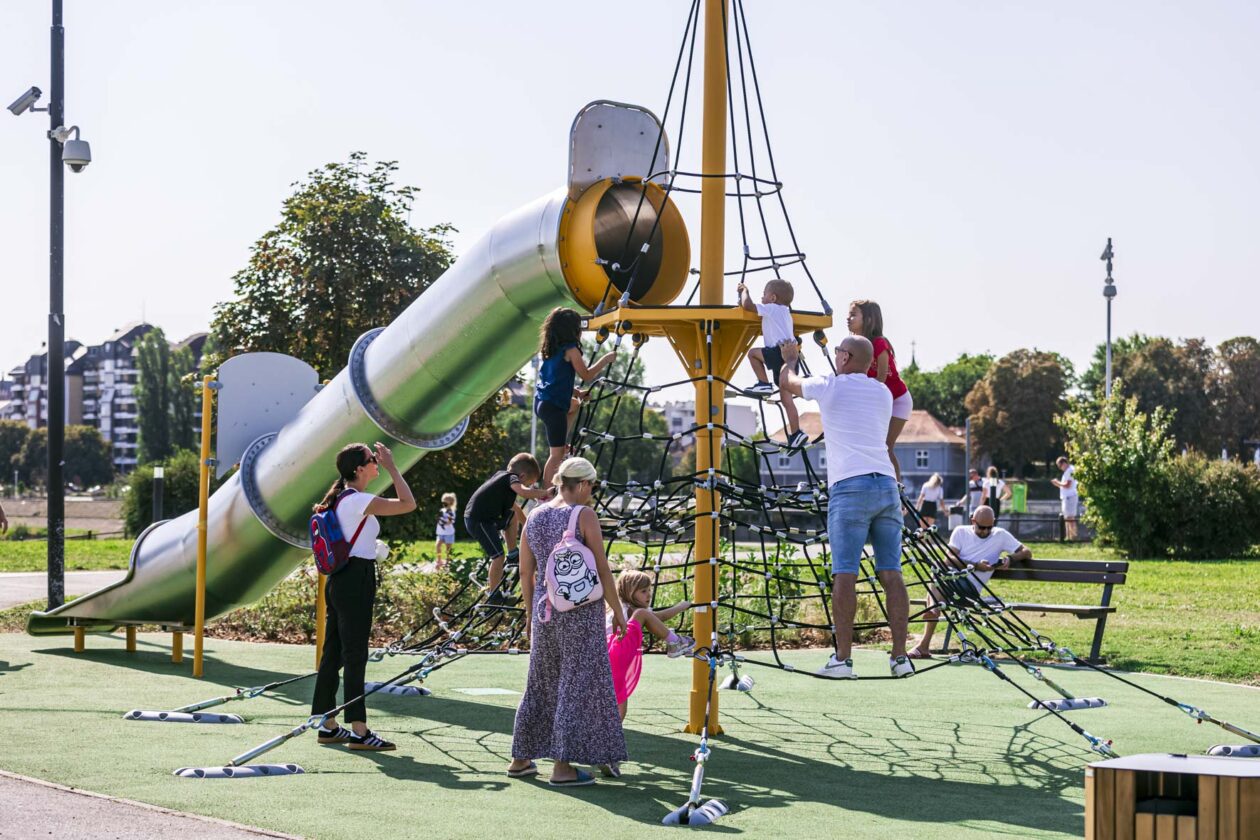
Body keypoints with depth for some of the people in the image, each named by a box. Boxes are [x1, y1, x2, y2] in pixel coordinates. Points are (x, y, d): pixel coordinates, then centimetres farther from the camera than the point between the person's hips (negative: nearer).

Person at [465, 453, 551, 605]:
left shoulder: (502, 475, 20)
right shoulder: (513, 478, -7)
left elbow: (513, 506, 33)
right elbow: (524, 493, -30)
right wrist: (543, 493, -16)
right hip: (479, 521, -10)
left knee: (513, 515, 28)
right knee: (498, 555, -11)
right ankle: (494, 596, -3)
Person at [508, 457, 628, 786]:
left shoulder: (535, 517, 6)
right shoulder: (585, 516, -11)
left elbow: (525, 571, 10)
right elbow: (602, 569, -11)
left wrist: (530, 612, 21)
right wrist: (618, 611, -3)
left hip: (546, 609, 6)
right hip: (582, 610, -6)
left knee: (542, 684, 17)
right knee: (578, 685, 0)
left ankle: (520, 758, 22)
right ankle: (563, 765, -2)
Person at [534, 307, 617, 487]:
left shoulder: (549, 350, 13)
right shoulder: (570, 349, -11)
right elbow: (586, 375, -10)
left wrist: (577, 392, 17)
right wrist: (605, 360, 1)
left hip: (541, 402, 9)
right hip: (553, 406, -9)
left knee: (575, 404, 36)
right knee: (557, 453, -4)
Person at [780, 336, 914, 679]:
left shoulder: (829, 386, 4)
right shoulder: (883, 393, 18)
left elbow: (787, 382, 23)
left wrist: (789, 359, 44)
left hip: (849, 487, -5)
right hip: (887, 484, 5)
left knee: (845, 574, -8)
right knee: (891, 572, 2)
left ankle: (842, 659, -11)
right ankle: (900, 657, -2)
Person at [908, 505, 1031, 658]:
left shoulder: (1000, 535, 15)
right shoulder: (961, 532, 17)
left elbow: (1027, 553, 14)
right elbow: (950, 559, 3)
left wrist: (1010, 558, -6)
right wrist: (975, 566, -10)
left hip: (971, 586, -3)